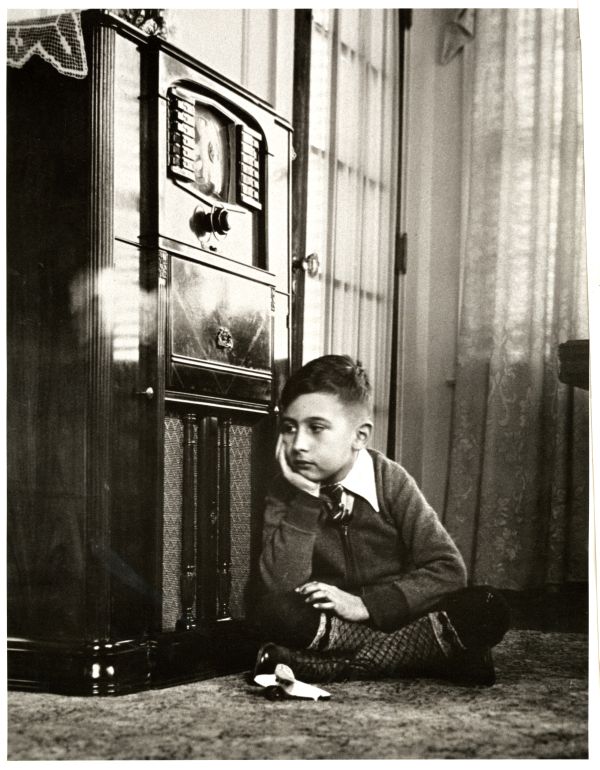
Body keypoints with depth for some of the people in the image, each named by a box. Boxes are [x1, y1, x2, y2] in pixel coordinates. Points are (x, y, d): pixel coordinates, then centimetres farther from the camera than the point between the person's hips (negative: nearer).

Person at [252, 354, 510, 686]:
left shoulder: (390, 481, -4)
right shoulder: (286, 493, -3)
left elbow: (449, 569, -11)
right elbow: (280, 589, -17)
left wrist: (365, 604, -20)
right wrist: (306, 499, -21)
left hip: (393, 618, 0)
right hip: (326, 625, 0)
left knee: (488, 609, -24)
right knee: (275, 612, -32)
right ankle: (432, 647, -23)